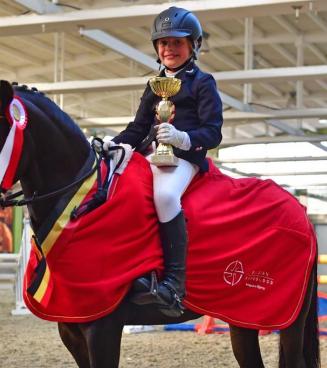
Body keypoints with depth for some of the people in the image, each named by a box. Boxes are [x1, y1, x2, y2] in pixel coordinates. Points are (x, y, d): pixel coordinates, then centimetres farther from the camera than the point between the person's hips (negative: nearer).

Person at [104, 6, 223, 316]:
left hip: (186, 157, -8)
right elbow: (139, 127, 22)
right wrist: (116, 143, 2)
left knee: (165, 194, -37)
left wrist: (182, 138, -24)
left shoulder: (202, 83, 4)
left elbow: (212, 133, -4)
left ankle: (175, 282, -37)